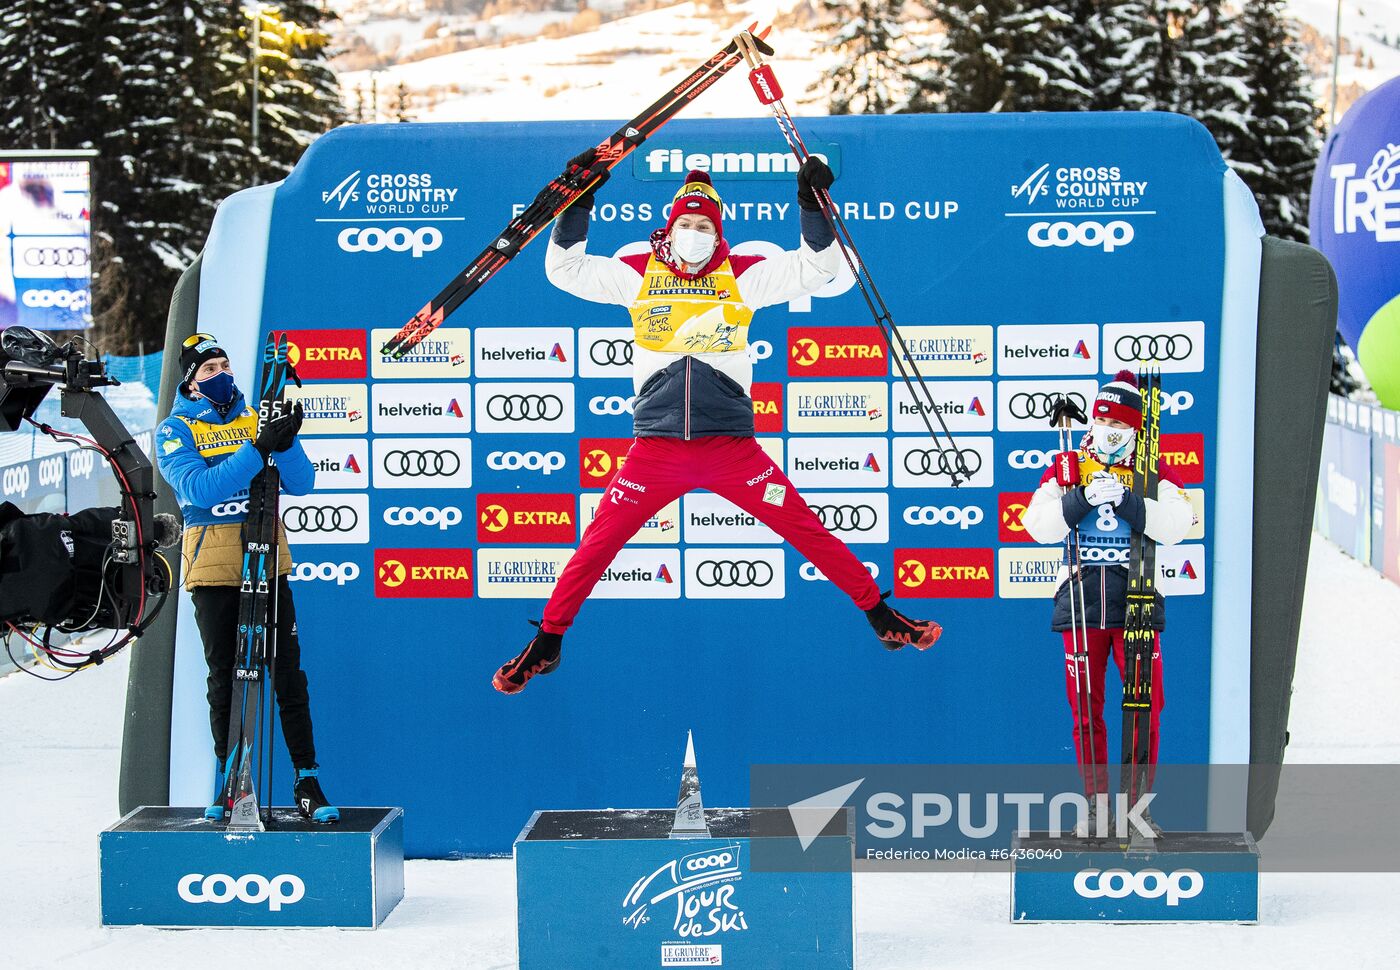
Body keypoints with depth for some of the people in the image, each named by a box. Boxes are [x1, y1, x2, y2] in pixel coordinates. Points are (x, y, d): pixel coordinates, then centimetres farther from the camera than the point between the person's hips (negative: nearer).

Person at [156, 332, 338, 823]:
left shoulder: (257, 418, 9)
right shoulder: (174, 431, 1)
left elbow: (300, 484, 1)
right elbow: (200, 489, -17)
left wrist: (286, 441, -17)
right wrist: (258, 449, -25)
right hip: (212, 562, -2)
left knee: (288, 670, -2)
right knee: (224, 676, 5)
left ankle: (307, 781, 2)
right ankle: (227, 779, 17)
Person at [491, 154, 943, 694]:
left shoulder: (743, 275, 3)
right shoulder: (638, 274, 5)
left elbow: (814, 267, -3)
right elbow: (564, 269, 4)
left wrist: (812, 205, -15)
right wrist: (577, 203, -6)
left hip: (731, 446, 0)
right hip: (656, 448, 1)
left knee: (808, 531, -1)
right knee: (597, 544, -1)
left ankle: (881, 615, 13)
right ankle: (547, 643, 15)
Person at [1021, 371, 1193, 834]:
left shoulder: (1153, 474, 7)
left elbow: (1175, 526, -8)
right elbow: (1039, 524, -5)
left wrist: (1127, 501, -18)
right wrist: (1083, 498, -17)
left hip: (1136, 602, 0)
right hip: (1081, 602, 1)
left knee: (1144, 706, -1)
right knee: (1085, 708, 4)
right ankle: (1096, 802, 14)